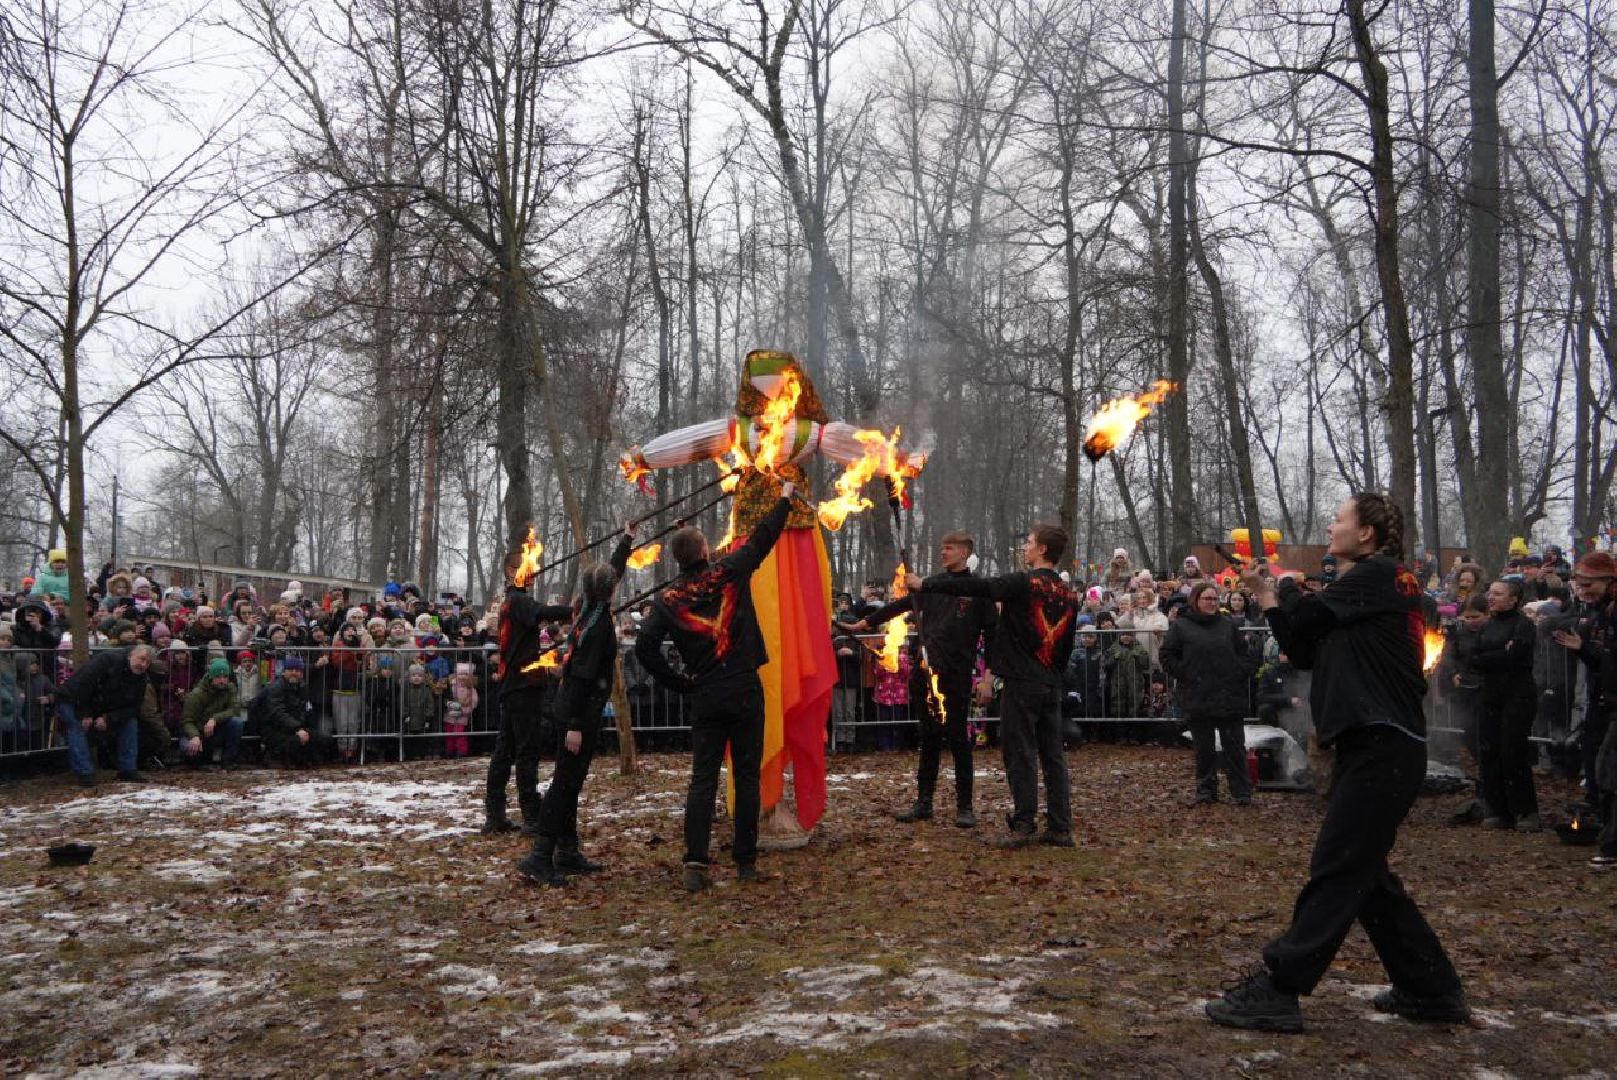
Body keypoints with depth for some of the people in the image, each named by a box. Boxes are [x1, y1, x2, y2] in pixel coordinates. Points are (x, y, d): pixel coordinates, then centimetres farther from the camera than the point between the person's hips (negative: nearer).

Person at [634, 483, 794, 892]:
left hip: (705, 698, 1)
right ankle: (746, 861, 11)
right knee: (747, 776, 7)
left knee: (702, 780, 5)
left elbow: (645, 647, -9)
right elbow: (763, 536, 8)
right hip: (745, 692, -1)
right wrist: (785, 497, 23)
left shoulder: (668, 599, 0)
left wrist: (679, 683, 2)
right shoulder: (729, 573, -3)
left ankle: (695, 864, -4)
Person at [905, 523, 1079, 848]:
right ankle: (1060, 828, 10)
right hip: (1052, 685, 6)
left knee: (1021, 754, -2)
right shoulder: (1069, 594, 9)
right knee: (1053, 755, 8)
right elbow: (1067, 645, 15)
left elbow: (972, 587, -11)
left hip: (1021, 683, -6)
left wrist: (923, 585, -4)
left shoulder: (1023, 583, -11)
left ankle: (1024, 825, -2)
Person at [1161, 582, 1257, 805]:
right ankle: (1206, 790, 17)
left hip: (1229, 697, 2)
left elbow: (1244, 653, 12)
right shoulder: (1180, 627, 1)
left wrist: (1240, 674, -2)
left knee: (1234, 746, 5)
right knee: (1204, 748, 7)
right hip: (1198, 700, -1)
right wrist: (1186, 675, -8)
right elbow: (1167, 658, 1)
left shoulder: (1228, 625, 9)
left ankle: (1242, 791, 11)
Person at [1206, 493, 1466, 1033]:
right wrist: (1267, 595, 8)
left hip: (1383, 746, -10)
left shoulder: (1377, 574, -9)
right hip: (1373, 744, 10)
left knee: (1336, 870, -8)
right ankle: (1430, 988, 23)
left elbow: (1306, 615, -10)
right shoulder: (1367, 584, 19)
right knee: (1364, 872, 14)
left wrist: (1287, 585, 11)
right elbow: (1305, 651, 15)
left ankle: (1276, 990, -6)